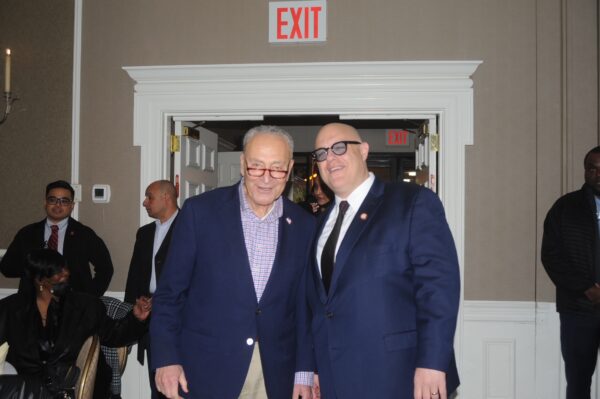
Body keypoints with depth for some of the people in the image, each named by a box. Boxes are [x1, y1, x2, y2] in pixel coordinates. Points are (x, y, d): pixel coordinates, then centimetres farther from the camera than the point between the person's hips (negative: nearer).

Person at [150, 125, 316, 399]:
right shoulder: (200, 211, -6)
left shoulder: (304, 226, 1)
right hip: (205, 369, -2)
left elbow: (305, 305, 6)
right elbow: (170, 291, -3)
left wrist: (304, 372, 4)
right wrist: (166, 358, -7)